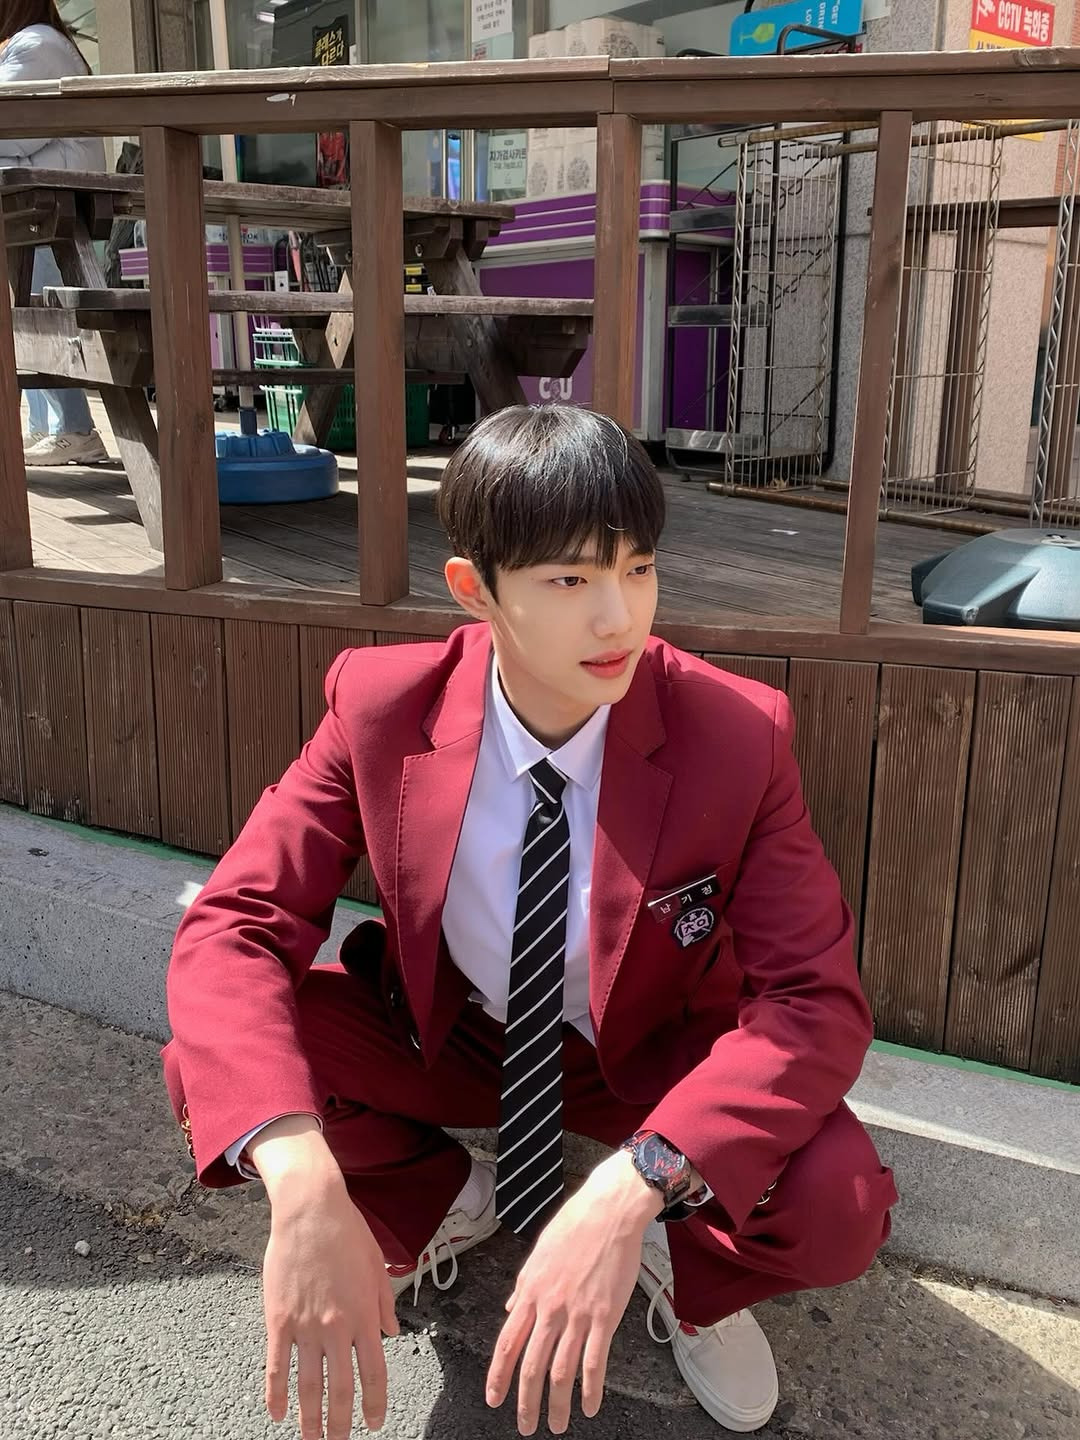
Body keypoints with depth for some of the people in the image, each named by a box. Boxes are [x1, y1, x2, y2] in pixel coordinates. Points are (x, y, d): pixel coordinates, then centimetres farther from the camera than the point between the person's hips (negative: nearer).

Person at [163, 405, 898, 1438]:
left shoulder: (739, 737, -25)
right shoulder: (380, 706, -22)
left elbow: (816, 1002, -26)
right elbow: (233, 924, -25)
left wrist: (630, 1191, -42)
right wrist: (302, 1187, -42)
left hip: (652, 1061, -1)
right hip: (447, 1034, 2)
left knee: (838, 1208, -29)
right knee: (208, 1070, -23)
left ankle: (685, 1271, 10)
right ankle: (444, 1204, 8)